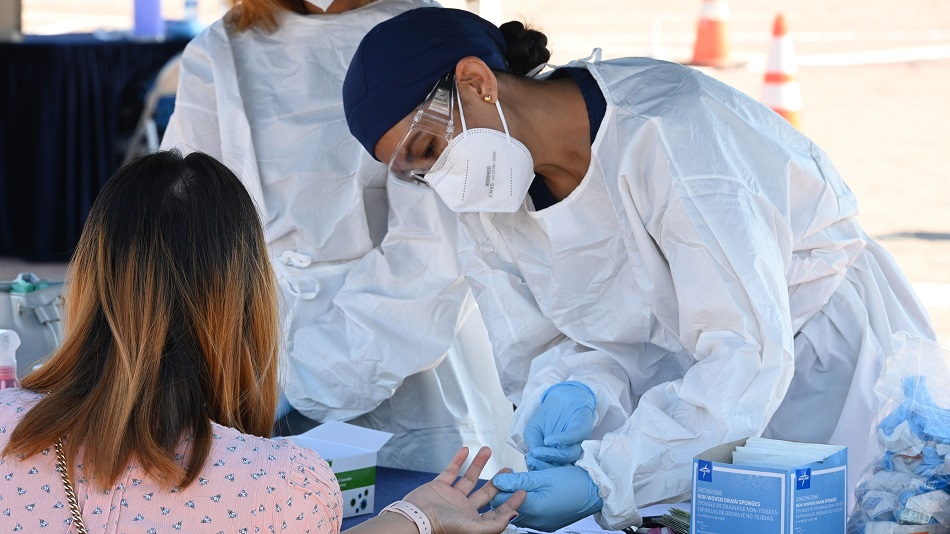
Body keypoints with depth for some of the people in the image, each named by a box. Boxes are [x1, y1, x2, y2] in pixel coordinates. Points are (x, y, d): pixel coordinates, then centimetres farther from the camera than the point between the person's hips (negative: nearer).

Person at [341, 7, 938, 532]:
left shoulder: (668, 130, -31)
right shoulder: (483, 197, -8)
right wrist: (570, 394, -25)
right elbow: (536, 349, 0)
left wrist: (602, 482, -42)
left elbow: (748, 354, -35)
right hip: (686, 379, 6)